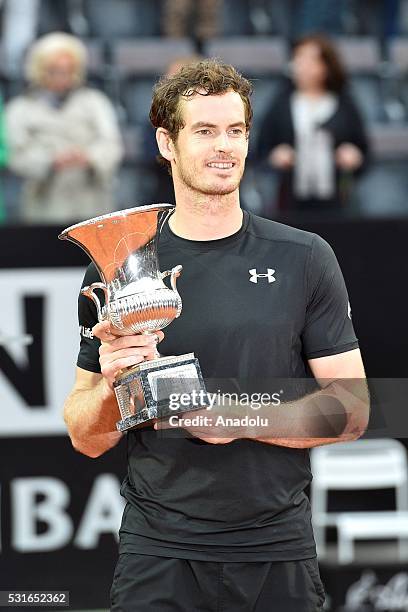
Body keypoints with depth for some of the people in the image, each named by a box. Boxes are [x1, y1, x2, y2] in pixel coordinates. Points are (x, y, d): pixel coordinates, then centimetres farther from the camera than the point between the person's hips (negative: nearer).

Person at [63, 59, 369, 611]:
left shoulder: (305, 260, 1)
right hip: (160, 558, 0)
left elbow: (350, 412, -2)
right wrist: (110, 384, -16)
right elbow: (87, 440, 5)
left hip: (278, 555, 0)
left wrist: (239, 418, -15)